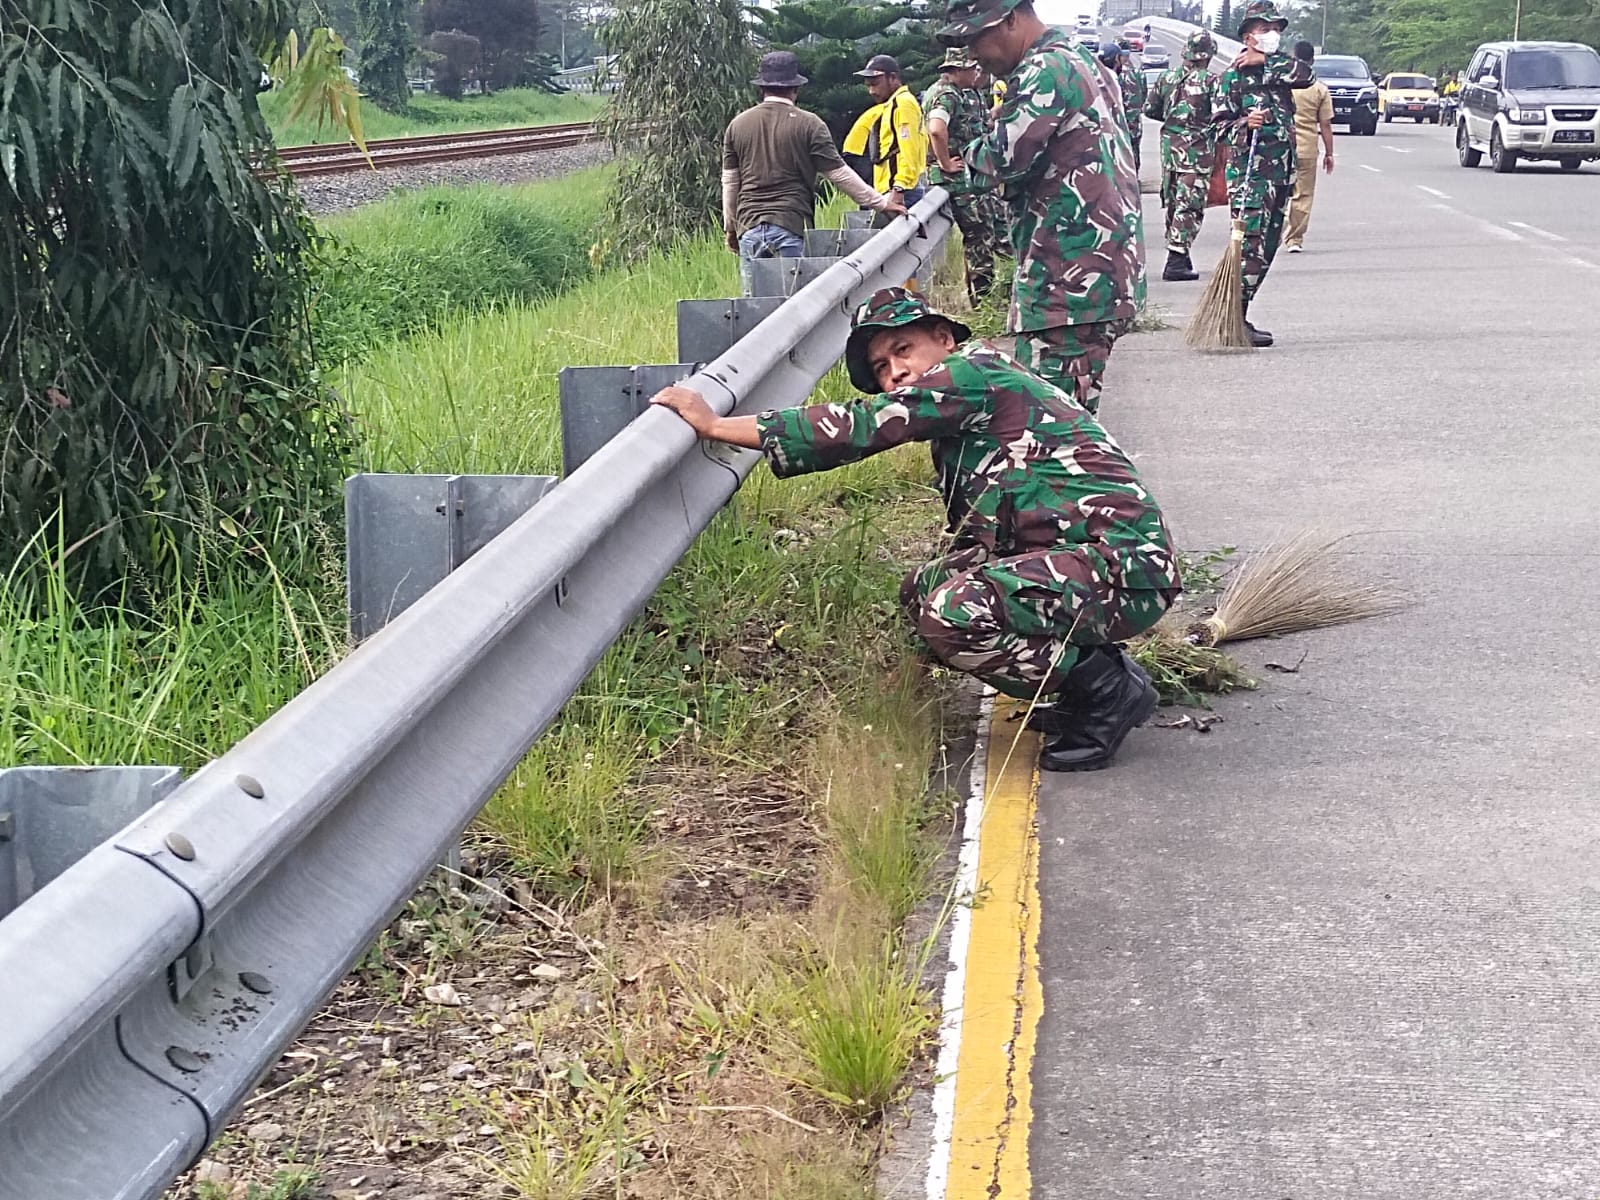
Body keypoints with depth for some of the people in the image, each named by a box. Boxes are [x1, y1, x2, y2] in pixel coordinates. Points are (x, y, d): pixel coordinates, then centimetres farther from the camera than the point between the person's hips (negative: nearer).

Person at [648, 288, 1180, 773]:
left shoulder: (976, 372, -9)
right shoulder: (957, 428, 22)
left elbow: (864, 427, -17)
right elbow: (975, 537, 25)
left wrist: (717, 425, -16)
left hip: (1125, 565, -11)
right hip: (1076, 559, 11)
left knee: (954, 612, -27)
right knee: (925, 588, 14)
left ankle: (1106, 691, -8)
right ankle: (1079, 680, 10)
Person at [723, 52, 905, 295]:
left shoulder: (737, 125, 9)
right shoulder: (809, 124, -2)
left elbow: (729, 182, 13)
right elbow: (839, 174, -1)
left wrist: (730, 228, 24)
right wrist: (881, 203, 8)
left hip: (749, 227, 3)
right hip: (792, 225, -3)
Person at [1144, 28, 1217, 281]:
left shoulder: (1168, 76, 4)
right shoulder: (1210, 81, -12)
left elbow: (1149, 109, 10)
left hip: (1169, 143, 6)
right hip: (1197, 148, -6)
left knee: (1173, 201, 16)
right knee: (1189, 205, -5)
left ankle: (1179, 253, 27)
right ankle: (1176, 262, -11)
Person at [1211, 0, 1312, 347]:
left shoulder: (1278, 66, 15)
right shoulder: (1233, 74, -4)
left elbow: (1305, 73, -7)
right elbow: (1221, 125, -8)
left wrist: (1264, 62, -11)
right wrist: (1244, 125, -28)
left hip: (1280, 172, 8)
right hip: (1248, 172, -8)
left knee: (1268, 245, 10)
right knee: (1250, 243, -15)